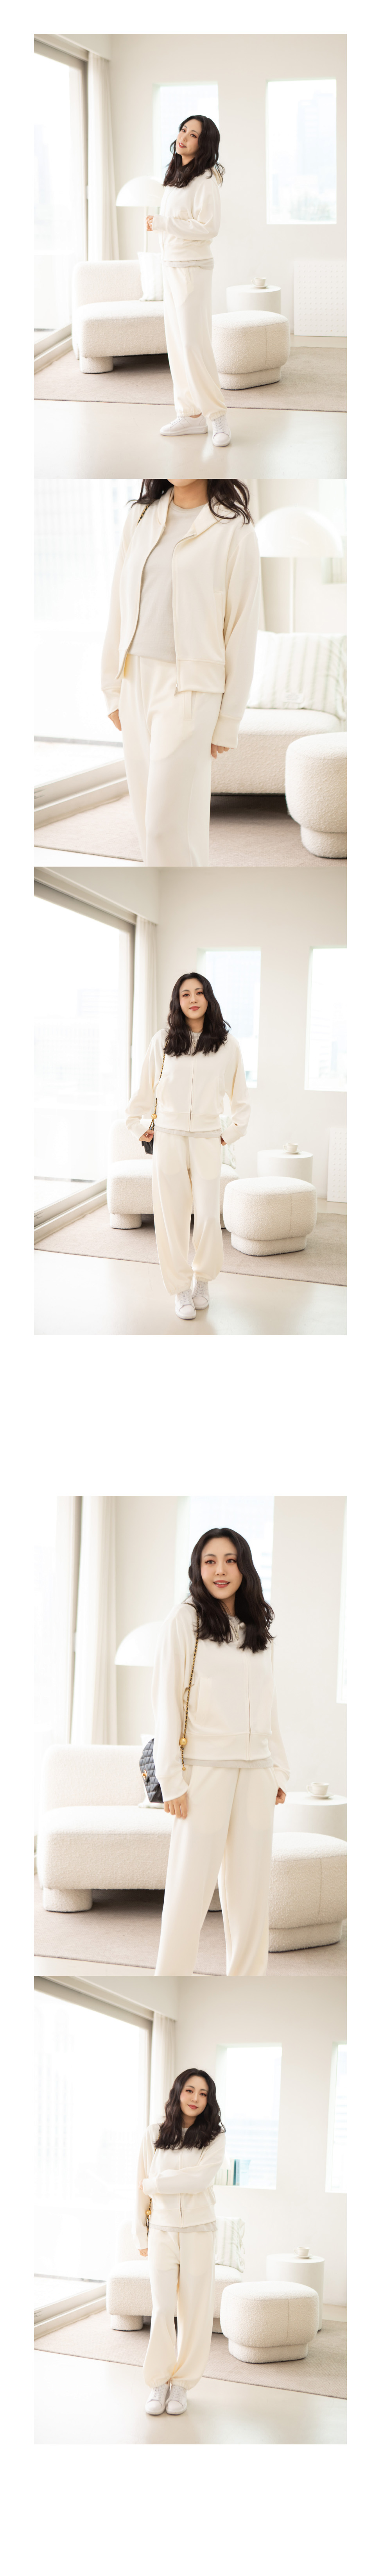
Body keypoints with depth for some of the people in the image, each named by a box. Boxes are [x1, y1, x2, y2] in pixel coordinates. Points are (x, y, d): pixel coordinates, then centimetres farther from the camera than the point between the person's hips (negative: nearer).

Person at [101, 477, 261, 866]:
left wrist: (228, 722, -6)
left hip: (189, 691, -6)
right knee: (146, 816, 8)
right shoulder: (141, 517, 8)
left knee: (168, 824, -9)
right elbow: (120, 606, 13)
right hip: (137, 683, 6)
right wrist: (113, 688, 11)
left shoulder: (234, 532, -7)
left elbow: (242, 629, -6)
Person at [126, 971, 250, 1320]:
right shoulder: (163, 1041, 3)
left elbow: (238, 1094, 15)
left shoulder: (227, 1045, 3)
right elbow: (146, 1087, 14)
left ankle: (202, 1279, 20)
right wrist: (141, 1125, 14)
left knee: (208, 1216, -5)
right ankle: (181, 1290, 10)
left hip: (207, 1141, 0)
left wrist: (232, 1131, 13)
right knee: (172, 1216, 0)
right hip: (169, 1138, 0)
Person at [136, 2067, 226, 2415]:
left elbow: (200, 2179, -14)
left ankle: (182, 2384, 10)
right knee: (162, 2310, -4)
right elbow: (142, 2189, 10)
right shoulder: (154, 2138, 6)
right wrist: (142, 2235, 9)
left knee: (195, 2309, 1)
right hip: (163, 2231, 1)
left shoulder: (214, 2138, 1)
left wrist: (156, 2183, -8)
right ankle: (158, 2383, 7)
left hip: (198, 2232, -1)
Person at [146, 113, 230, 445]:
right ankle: (191, 414, 13)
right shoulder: (176, 177, 12)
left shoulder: (206, 181, -15)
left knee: (193, 343, -12)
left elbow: (208, 228, -22)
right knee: (177, 342, 9)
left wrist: (162, 224, -18)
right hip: (171, 267, 9)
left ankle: (217, 416, -7)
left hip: (193, 268, -9)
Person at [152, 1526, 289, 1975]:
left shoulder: (258, 1632, 16)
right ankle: (171, 1977, -2)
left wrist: (278, 1771, 12)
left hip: (255, 1771, 5)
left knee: (250, 1891, 3)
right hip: (205, 1766, -5)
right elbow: (166, 1700, -3)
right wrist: (171, 1778, -10)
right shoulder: (185, 1622, 0)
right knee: (191, 1890, -7)